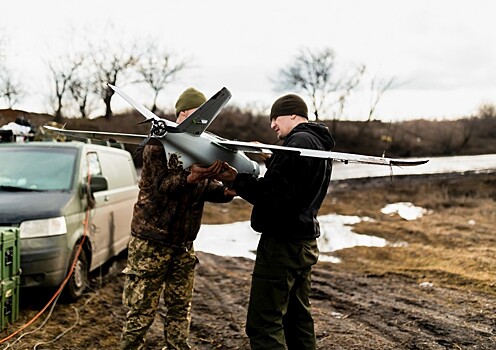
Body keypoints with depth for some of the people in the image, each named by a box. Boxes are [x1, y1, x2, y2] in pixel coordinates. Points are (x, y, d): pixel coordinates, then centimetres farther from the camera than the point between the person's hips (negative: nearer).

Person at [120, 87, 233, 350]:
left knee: (181, 308, 12)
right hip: (151, 242, -6)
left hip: (183, 244, 6)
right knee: (142, 310, -1)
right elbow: (162, 185, -22)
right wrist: (191, 178, -40)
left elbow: (207, 188, 9)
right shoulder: (160, 144, -10)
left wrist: (225, 190, -13)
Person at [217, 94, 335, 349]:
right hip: (305, 243, 11)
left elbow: (275, 194, -24)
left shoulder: (300, 141, -15)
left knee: (264, 325, -8)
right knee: (298, 319, 19)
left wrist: (237, 181, -19)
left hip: (282, 244, -11)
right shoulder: (320, 144, 18)